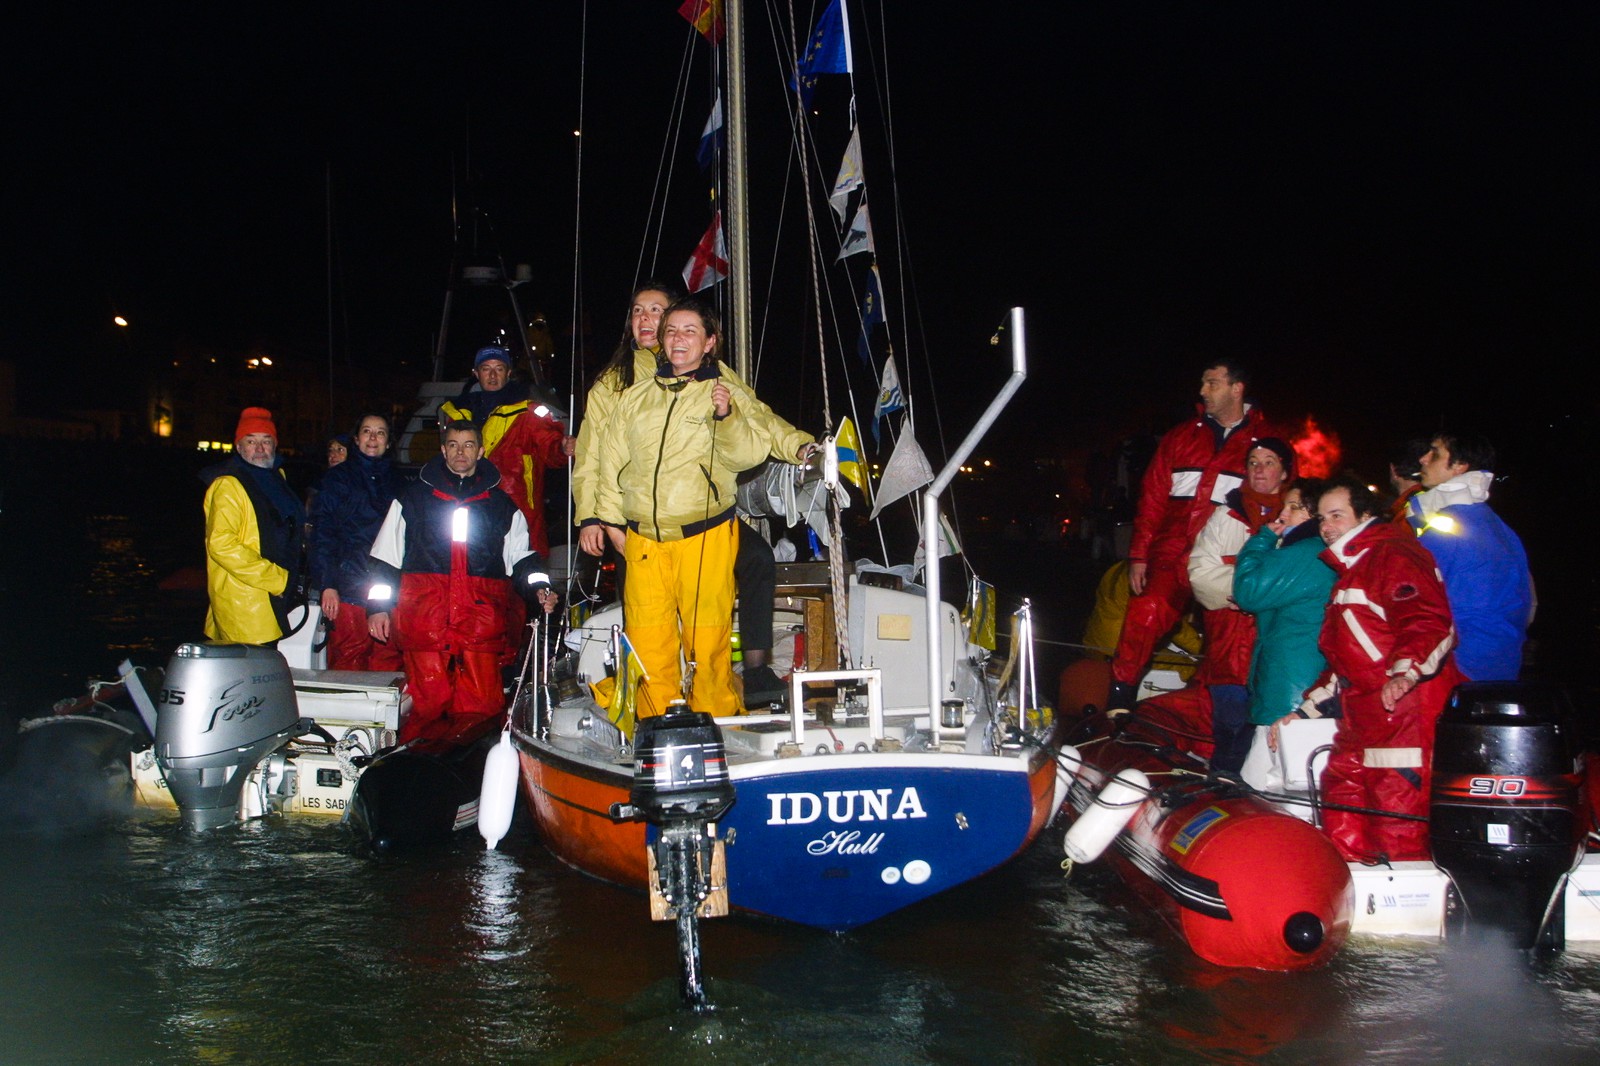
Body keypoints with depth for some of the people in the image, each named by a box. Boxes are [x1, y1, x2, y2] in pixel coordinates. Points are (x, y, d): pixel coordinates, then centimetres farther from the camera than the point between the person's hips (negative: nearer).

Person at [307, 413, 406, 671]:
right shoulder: (338, 478, 8)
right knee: (347, 664, -6)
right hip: (349, 589, -3)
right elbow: (322, 532, 1)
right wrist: (327, 584, -9)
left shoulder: (397, 482, 18)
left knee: (388, 664, 0)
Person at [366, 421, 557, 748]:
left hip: (481, 616, 1)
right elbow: (386, 556, 16)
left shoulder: (502, 505, 19)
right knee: (428, 702, -8)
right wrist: (379, 605, 9)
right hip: (424, 616, -1)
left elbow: (522, 558, 18)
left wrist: (539, 588, -1)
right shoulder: (414, 497, 16)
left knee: (481, 704, -8)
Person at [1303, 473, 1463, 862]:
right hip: (1360, 725, 10)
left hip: (1405, 714, -10)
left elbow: (1431, 623, -23)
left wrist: (1406, 672, -39)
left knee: (1399, 840, -11)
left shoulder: (1394, 556, -6)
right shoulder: (1349, 570, 27)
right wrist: (1307, 710, 30)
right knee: (1341, 837, 11)